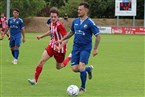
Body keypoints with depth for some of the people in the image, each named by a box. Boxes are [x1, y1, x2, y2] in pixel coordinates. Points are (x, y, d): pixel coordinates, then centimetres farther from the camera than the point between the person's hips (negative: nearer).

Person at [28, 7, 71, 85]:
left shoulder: (59, 26, -26)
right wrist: (41, 36, 27)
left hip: (59, 48, -6)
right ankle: (35, 80, -5)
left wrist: (60, 47, -40)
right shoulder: (51, 23, -1)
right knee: (42, 60, -9)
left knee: (59, 67, 11)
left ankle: (70, 58, 38)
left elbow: (66, 39, -28)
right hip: (52, 45, 6)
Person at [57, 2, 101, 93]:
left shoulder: (90, 23, -12)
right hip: (76, 47, 5)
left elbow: (98, 36, -10)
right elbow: (71, 32, 22)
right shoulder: (75, 21, 5)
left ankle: (83, 88, 3)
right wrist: (62, 40, 17)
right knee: (74, 68, -2)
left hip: (85, 48, -5)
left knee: (81, 67, -18)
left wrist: (95, 49, -13)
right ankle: (88, 69, 30)